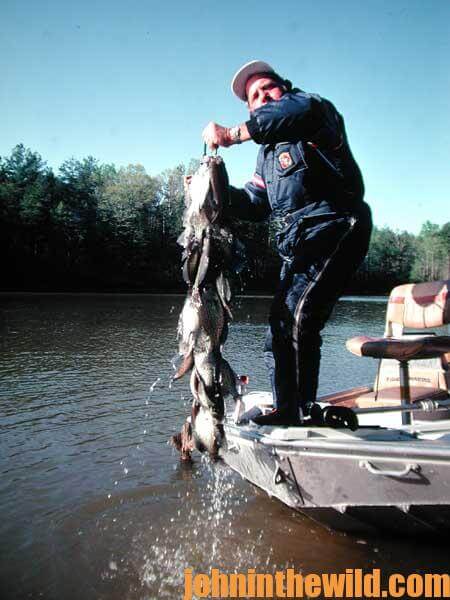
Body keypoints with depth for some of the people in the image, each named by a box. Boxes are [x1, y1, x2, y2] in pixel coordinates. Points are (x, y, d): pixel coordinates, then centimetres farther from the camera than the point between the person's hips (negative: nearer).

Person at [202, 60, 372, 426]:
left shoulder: (318, 113, 1)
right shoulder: (268, 153, 25)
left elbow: (303, 109, -25)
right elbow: (255, 205, 23)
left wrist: (233, 133, -26)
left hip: (336, 228, -9)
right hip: (299, 244, 9)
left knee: (299, 314, -22)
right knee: (280, 324, 9)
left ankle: (305, 408, -11)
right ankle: (286, 411, 21)